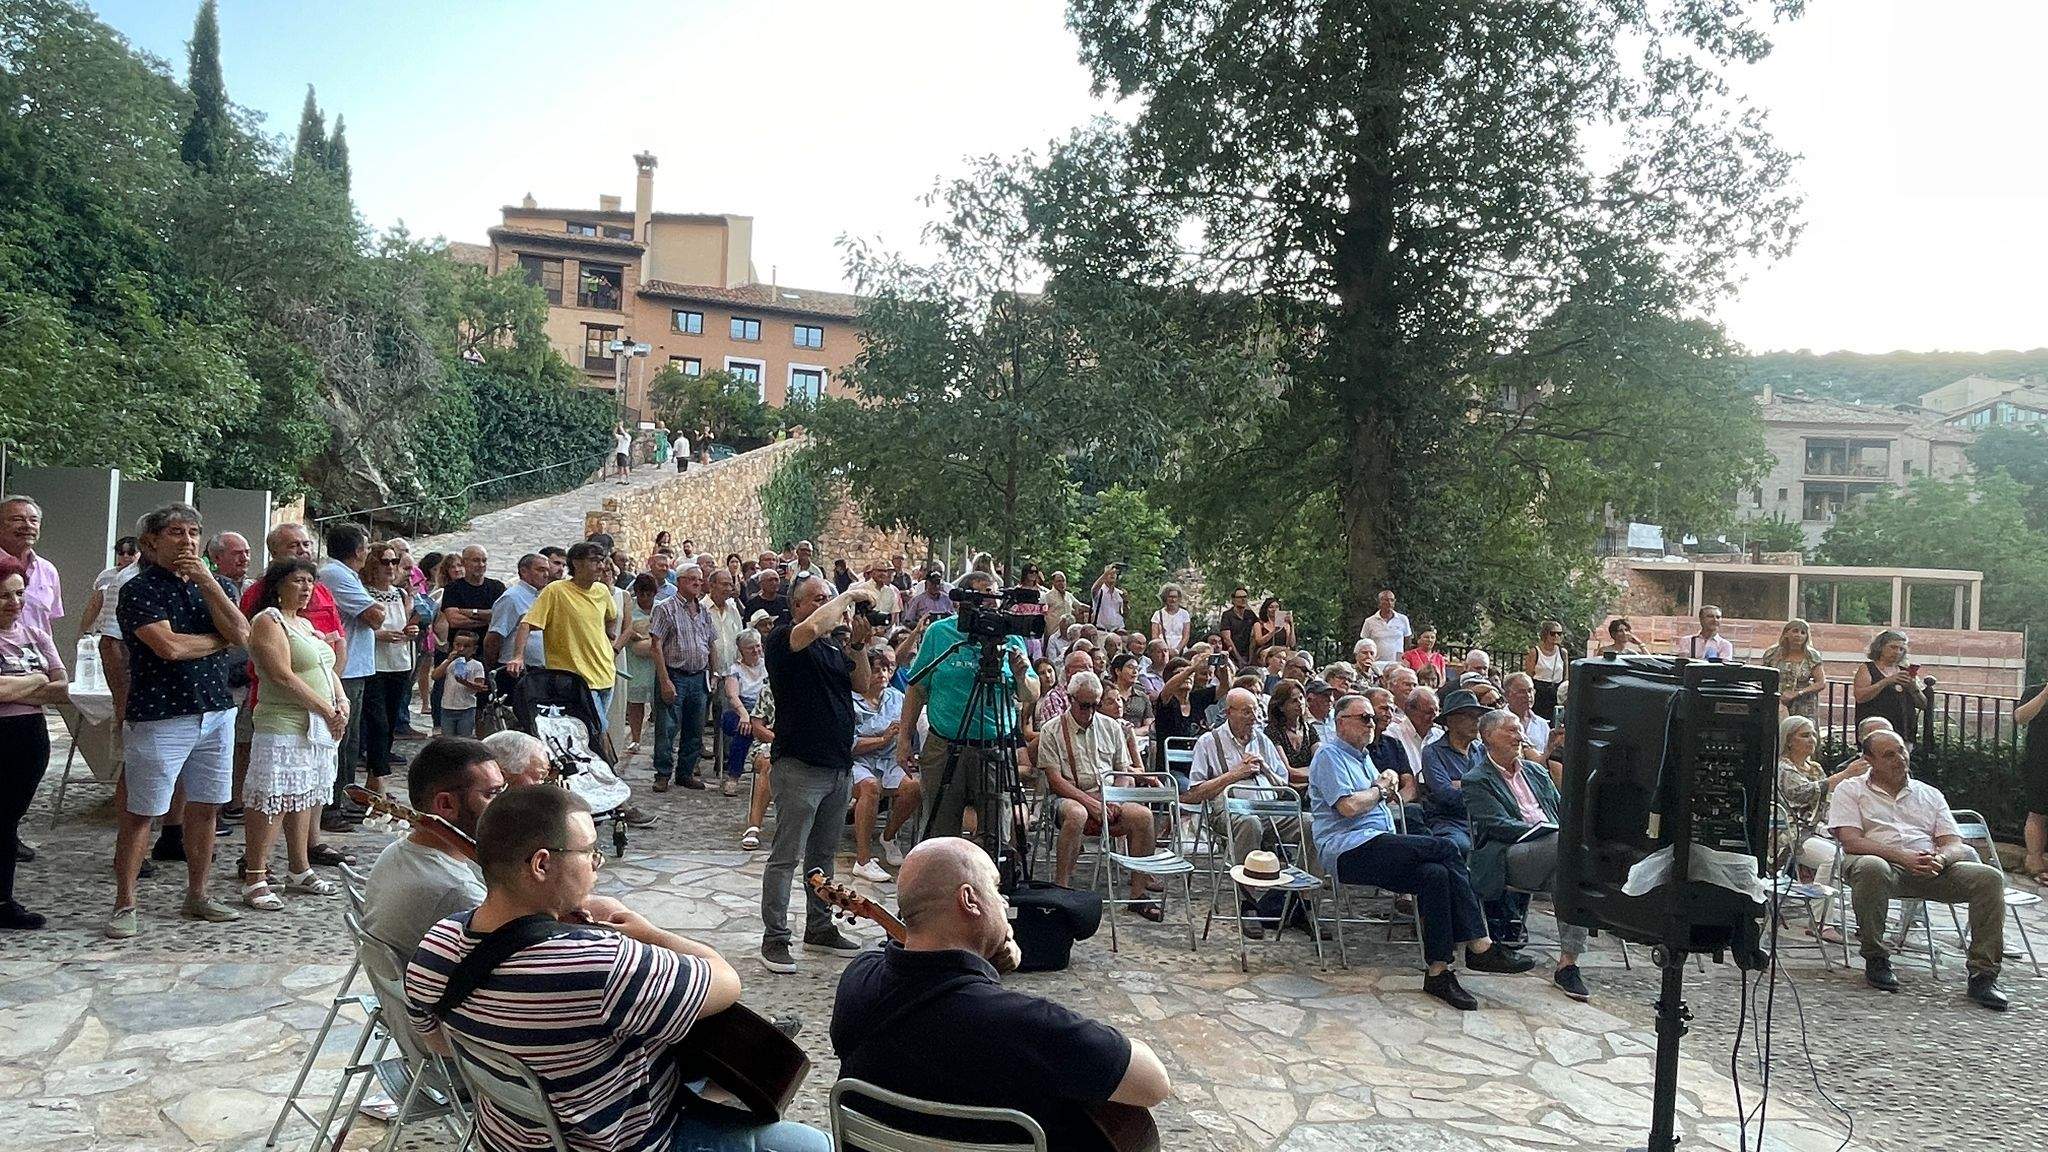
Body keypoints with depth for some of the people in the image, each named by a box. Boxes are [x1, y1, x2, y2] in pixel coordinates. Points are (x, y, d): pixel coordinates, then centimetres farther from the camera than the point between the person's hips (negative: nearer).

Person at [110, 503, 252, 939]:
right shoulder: (140, 589, -6)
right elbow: (169, 647, -19)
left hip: (216, 711, 6)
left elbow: (241, 633, -5)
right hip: (159, 717, -5)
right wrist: (219, 640, -3)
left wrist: (206, 581, -9)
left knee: (205, 808, 11)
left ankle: (197, 895, 23)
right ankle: (125, 905, 12)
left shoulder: (210, 585, 11)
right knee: (140, 813, 1)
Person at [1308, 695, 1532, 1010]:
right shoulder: (1330, 755, -2)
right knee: (1447, 850, -20)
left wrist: (1387, 783, 8)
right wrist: (1380, 789, 1)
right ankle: (1480, 948, -16)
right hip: (1350, 850, -9)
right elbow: (1349, 806, -15)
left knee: (1436, 875, -20)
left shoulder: (1362, 757, 28)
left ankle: (1439, 972, -20)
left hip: (1376, 850, 9)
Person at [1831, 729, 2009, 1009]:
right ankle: (1875, 959, -19)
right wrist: (1902, 857, -18)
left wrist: (1939, 858, -14)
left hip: (1931, 870, 4)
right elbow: (1851, 841, -4)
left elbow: (1955, 844, 12)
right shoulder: (1851, 790, 11)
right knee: (1871, 867, -40)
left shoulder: (1931, 794, 24)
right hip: (1885, 863, -4)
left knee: (1989, 877, -21)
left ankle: (1983, 975, -15)